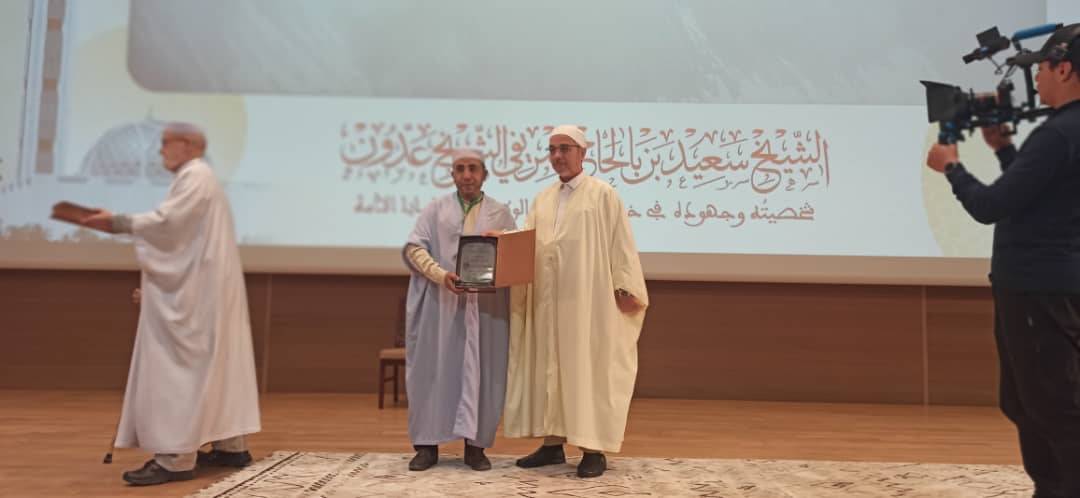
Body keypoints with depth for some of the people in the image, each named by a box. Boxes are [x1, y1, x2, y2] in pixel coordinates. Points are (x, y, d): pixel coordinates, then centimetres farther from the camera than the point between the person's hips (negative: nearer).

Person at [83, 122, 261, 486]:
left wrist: (116, 223, -16)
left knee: (177, 368, -10)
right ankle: (231, 446, 13)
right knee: (214, 365, 9)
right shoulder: (196, 179, 23)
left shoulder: (195, 176, -9)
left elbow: (166, 221, -22)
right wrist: (156, 283, 19)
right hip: (199, 287, 10)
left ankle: (176, 458, -9)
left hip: (196, 290, -10)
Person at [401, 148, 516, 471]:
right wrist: (441, 275, -17)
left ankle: (475, 445, 7)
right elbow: (414, 248, -1)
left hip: (485, 304, 0)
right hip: (438, 303, 0)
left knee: (481, 371, 0)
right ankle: (427, 444, 8)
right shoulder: (436, 209, 9)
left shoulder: (500, 212, 10)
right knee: (434, 369, 0)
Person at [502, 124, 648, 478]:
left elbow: (620, 244, -5)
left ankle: (594, 449, 7)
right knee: (549, 366, 8)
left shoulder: (603, 194, -1)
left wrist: (625, 287, -12)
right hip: (548, 298, 6)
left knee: (588, 367, -1)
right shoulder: (543, 200, 15)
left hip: (588, 299, -5)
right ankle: (553, 443, 18)